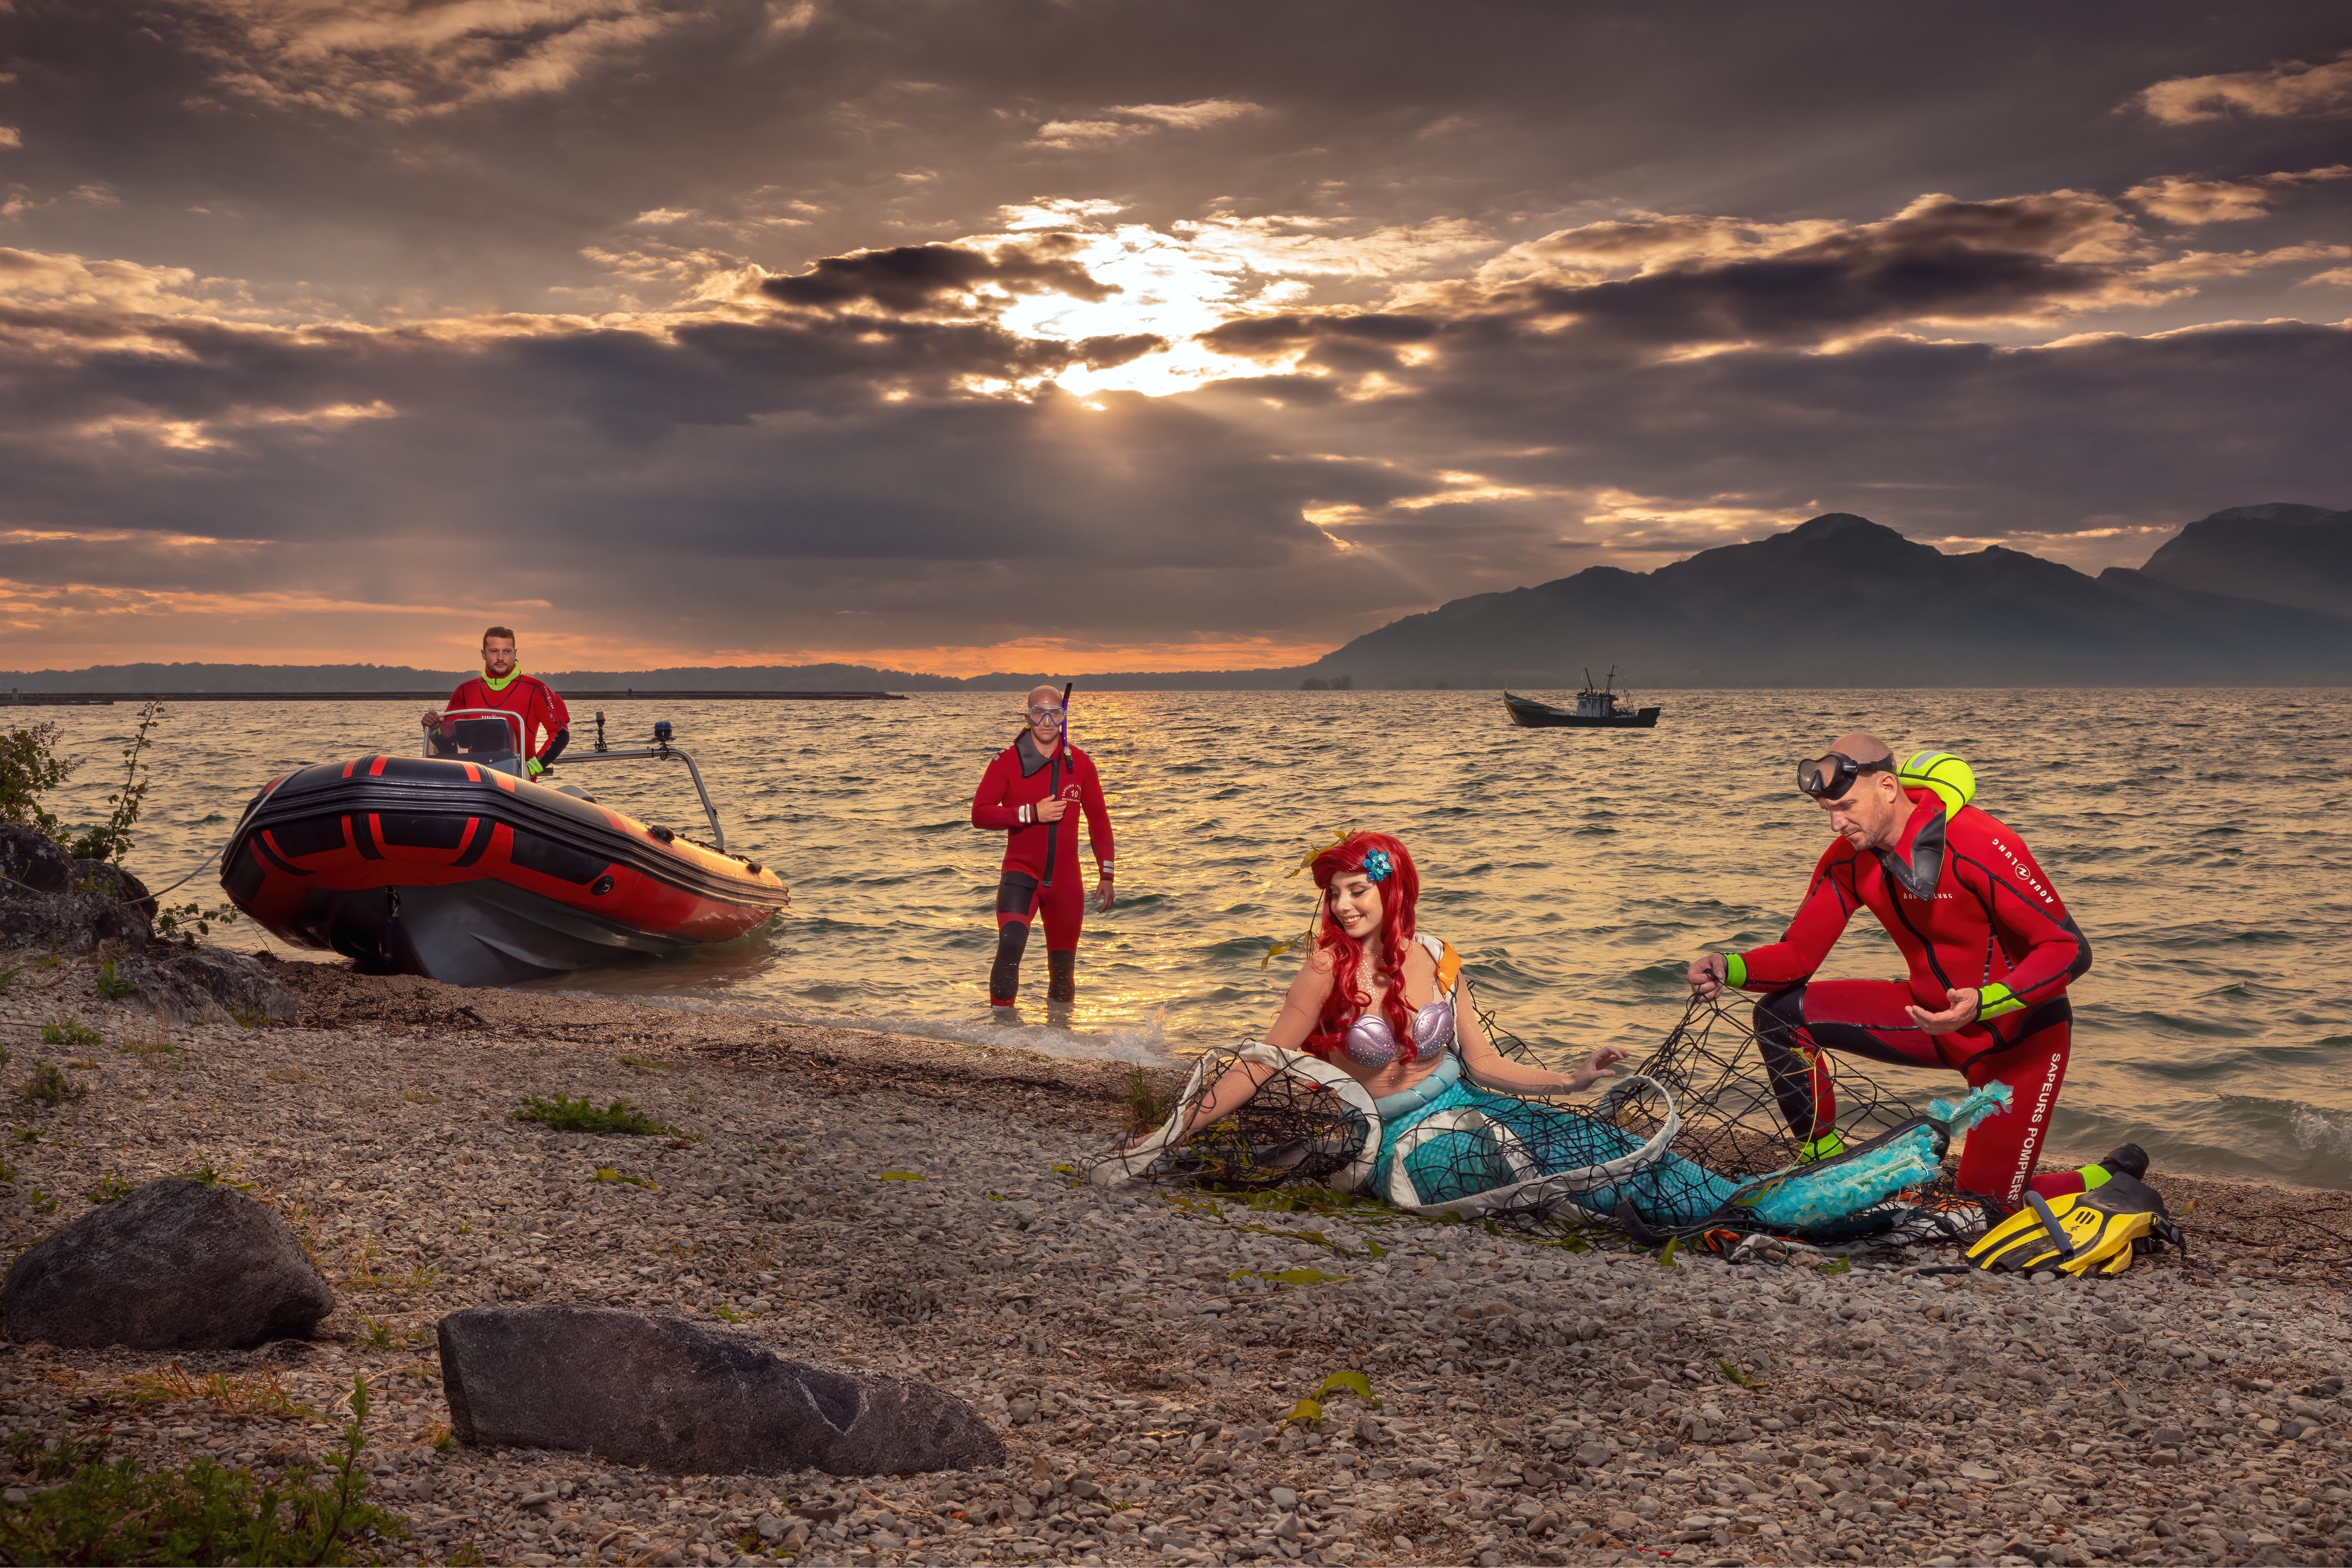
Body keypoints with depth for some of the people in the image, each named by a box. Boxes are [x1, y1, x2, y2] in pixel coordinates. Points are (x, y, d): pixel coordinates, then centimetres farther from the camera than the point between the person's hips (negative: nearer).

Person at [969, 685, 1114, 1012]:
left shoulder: (1080, 763, 4)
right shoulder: (1006, 761, -4)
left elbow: (1099, 819, 10)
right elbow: (979, 814, -8)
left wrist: (1106, 875, 6)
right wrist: (1032, 814, -18)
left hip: (1066, 881, 3)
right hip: (1021, 873, -3)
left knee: (1063, 969, 9)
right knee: (1011, 944, -26)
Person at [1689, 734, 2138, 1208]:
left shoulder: (1978, 845, -28)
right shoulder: (1849, 858, -9)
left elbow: (2070, 949, -25)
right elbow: (1798, 954, -5)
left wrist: (1982, 1003, -39)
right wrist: (1730, 968, -26)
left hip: (2020, 1032, -6)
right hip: (1934, 1014, 6)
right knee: (1782, 1016, -9)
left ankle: (2119, 1176, 23)